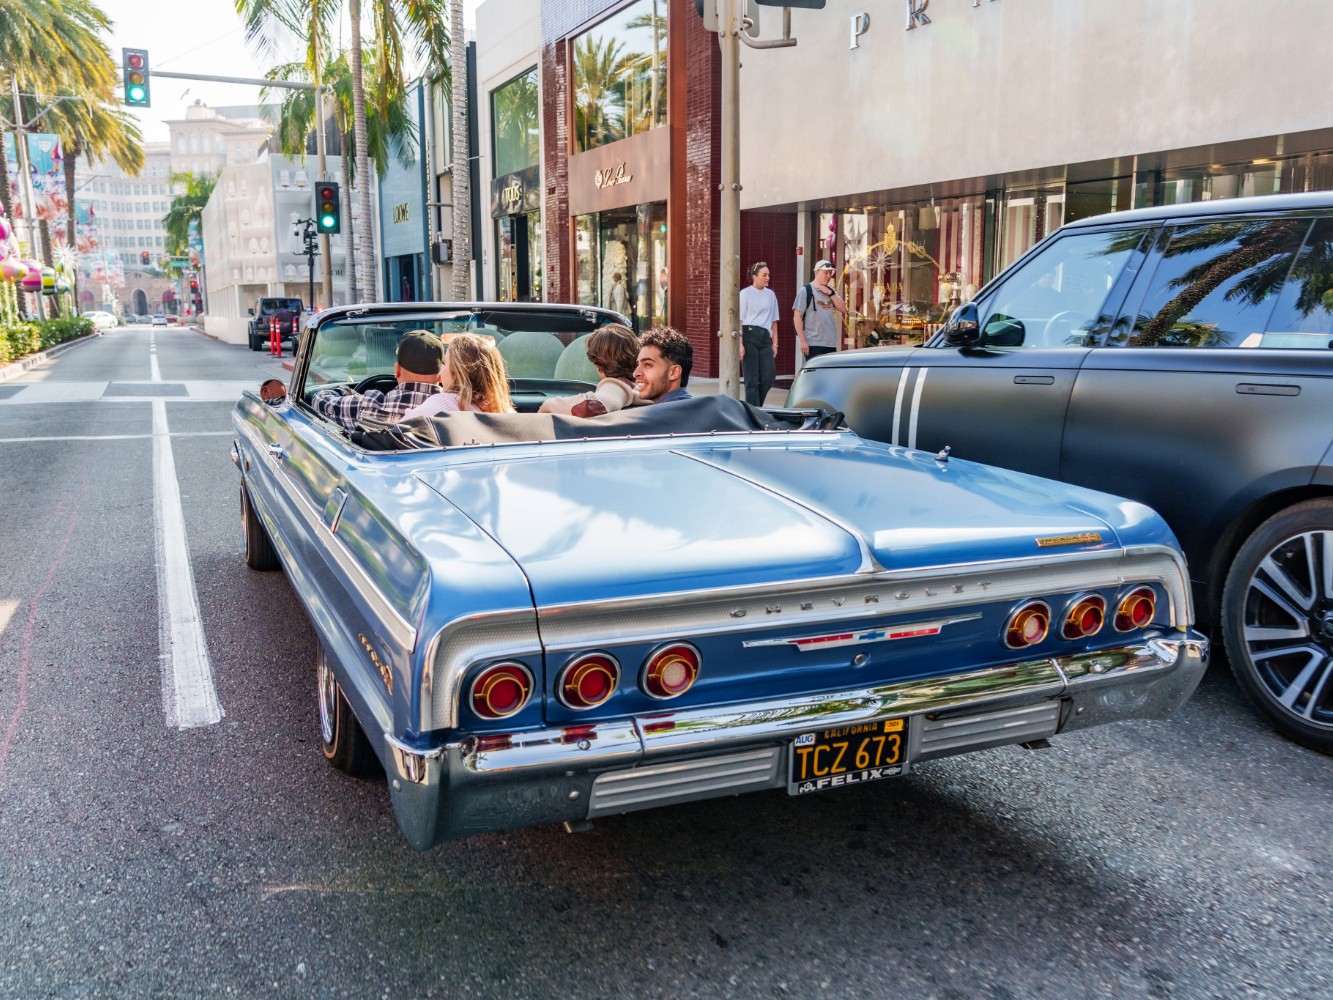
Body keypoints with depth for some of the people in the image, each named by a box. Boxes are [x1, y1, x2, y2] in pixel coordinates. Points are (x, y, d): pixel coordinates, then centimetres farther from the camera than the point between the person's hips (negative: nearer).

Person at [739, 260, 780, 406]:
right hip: (749, 335, -5)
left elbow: (773, 321, 18)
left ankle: (755, 407, 15)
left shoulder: (770, 294, 14)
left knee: (769, 377, -4)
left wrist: (775, 343, 12)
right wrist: (740, 344, -12)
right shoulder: (745, 293, 0)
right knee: (752, 379, -3)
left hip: (765, 337, 5)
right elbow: (739, 320, -5)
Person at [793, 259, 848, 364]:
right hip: (813, 344, -6)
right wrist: (802, 340, -14)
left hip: (831, 343, 6)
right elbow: (797, 316, -7)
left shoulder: (830, 291, 15)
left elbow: (843, 309, 7)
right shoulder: (806, 291, -3)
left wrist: (831, 293, -5)